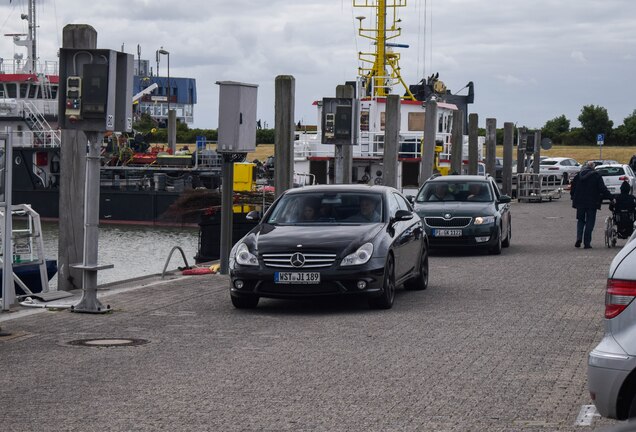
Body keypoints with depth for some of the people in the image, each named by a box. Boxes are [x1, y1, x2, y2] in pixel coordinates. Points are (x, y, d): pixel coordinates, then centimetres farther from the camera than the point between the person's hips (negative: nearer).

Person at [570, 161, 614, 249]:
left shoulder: (578, 175, 3)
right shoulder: (596, 176, -6)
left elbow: (572, 187, 8)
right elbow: (602, 189, -10)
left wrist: (573, 197, 20)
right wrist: (611, 198, -5)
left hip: (580, 202, 3)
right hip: (592, 203, -3)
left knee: (580, 220, 16)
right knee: (589, 223, 3)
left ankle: (579, 238, -5)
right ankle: (587, 243, 0)